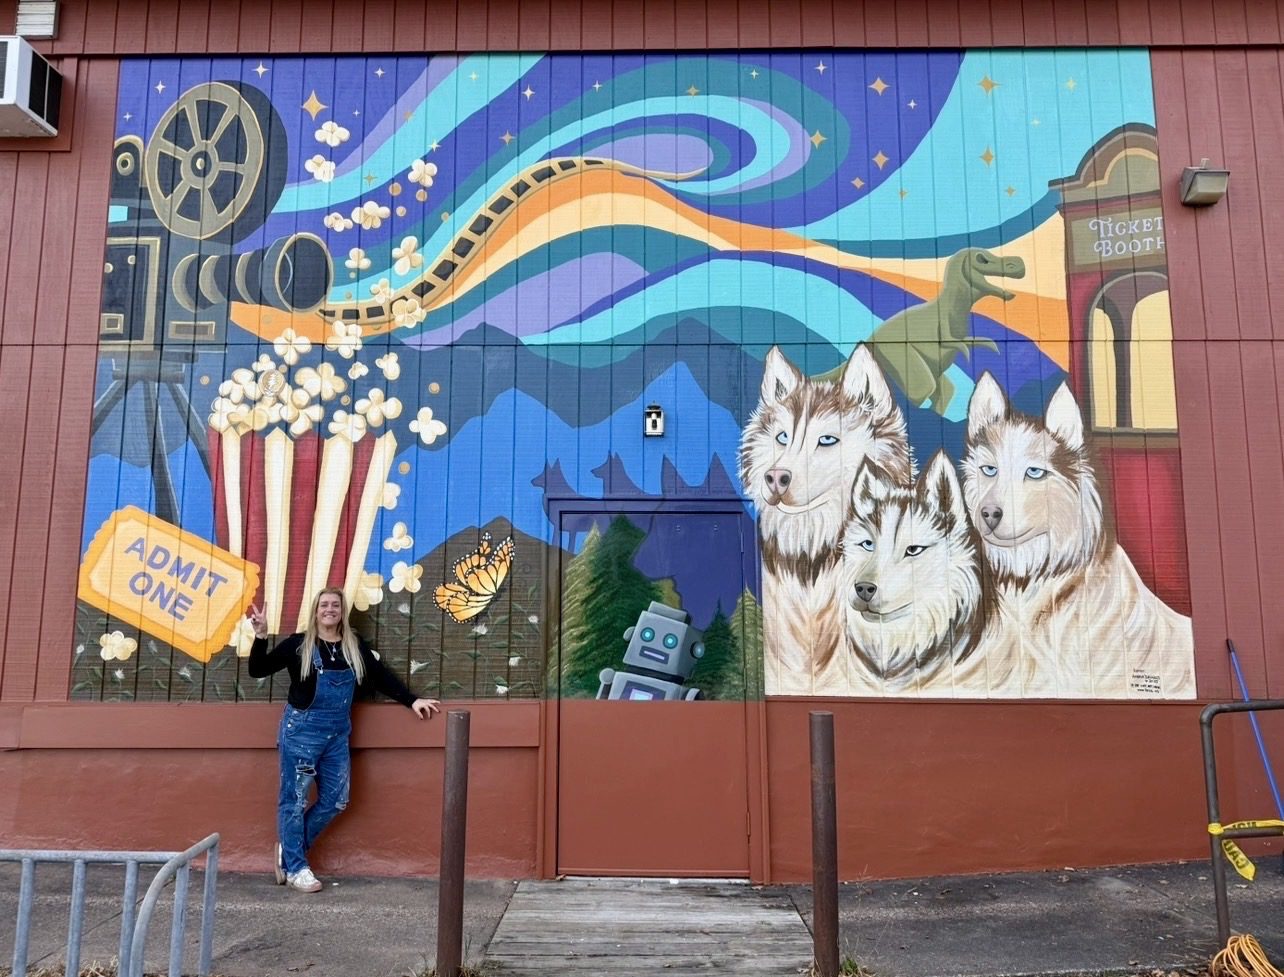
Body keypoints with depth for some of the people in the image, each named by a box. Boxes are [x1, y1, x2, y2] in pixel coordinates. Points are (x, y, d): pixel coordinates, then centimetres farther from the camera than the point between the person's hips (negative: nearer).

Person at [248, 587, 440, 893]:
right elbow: (258, 670, -6)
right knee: (294, 800, 3)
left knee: (335, 800, 7)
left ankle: (289, 849, 26)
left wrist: (412, 700, 1)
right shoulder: (298, 644, -5)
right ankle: (295, 867, 17)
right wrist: (261, 636, -20)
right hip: (301, 729, -4)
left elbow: (382, 677, 7)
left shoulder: (355, 646, 4)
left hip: (338, 732, 5)